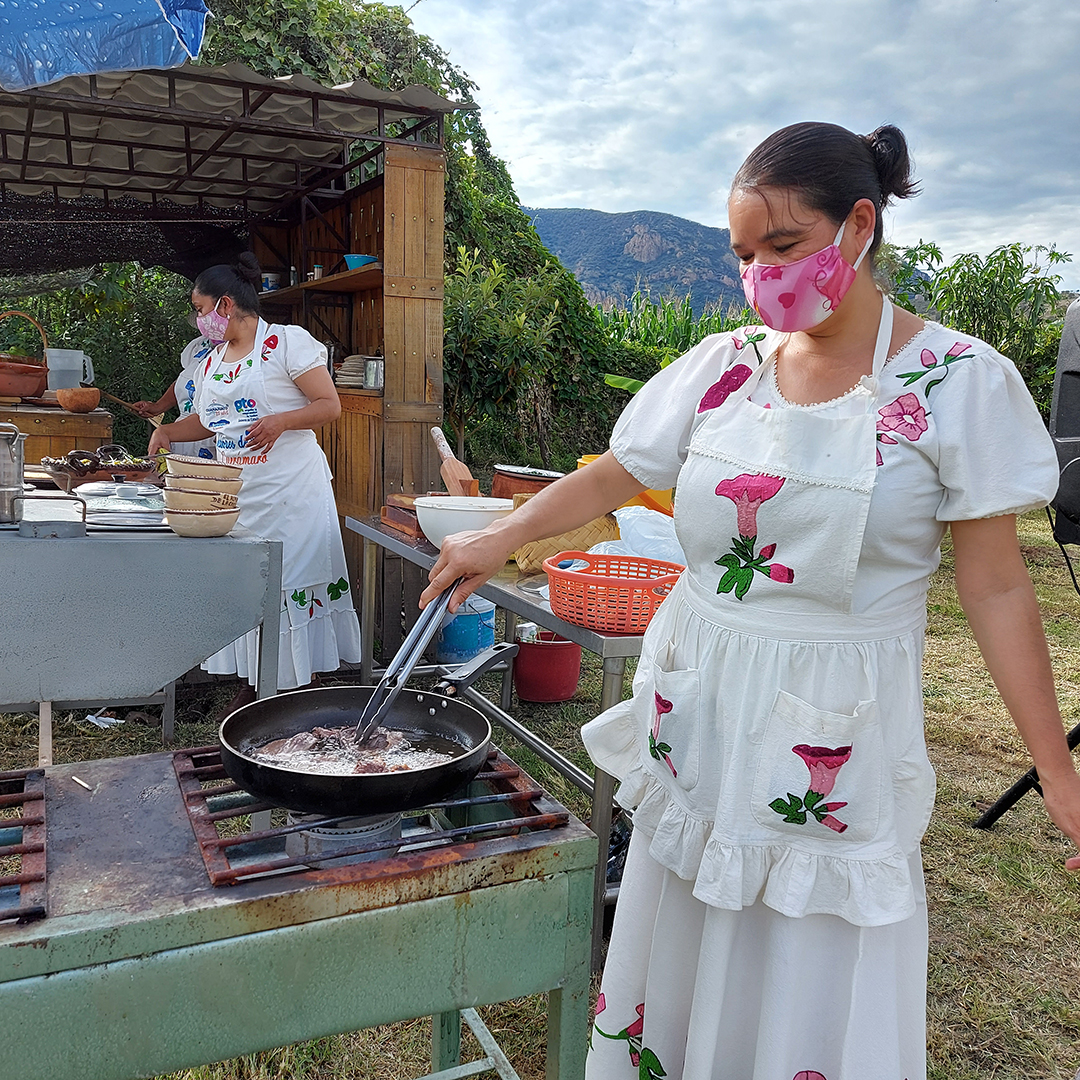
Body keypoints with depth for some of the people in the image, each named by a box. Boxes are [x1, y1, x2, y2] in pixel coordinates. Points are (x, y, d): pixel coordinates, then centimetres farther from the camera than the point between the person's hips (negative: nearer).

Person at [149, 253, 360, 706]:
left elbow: (330, 405, -10)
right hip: (235, 492, 7)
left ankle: (302, 690, 5)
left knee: (294, 584, -4)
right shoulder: (212, 362, 17)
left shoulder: (287, 342, -5)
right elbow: (206, 420, 28)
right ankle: (252, 683, 19)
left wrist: (280, 420, -24)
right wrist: (168, 431, 11)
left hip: (290, 489, -7)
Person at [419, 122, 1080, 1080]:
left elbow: (996, 586, -6)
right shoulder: (726, 365, 2)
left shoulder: (958, 381, -7)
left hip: (836, 735, -3)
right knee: (679, 948, 17)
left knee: (819, 981, 8)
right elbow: (612, 476, 10)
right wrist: (499, 539, 1)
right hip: (697, 708, 4)